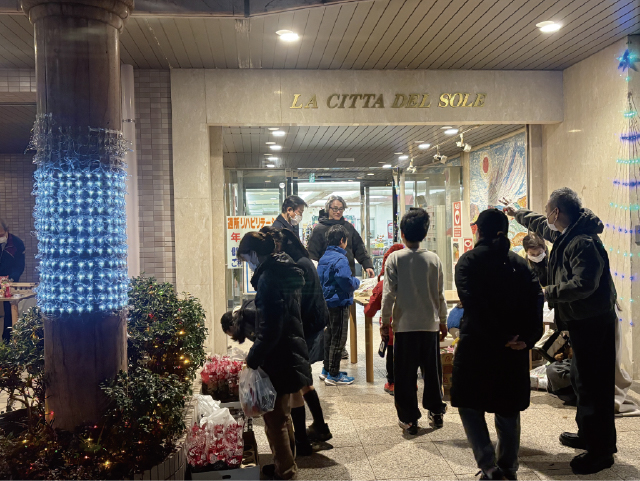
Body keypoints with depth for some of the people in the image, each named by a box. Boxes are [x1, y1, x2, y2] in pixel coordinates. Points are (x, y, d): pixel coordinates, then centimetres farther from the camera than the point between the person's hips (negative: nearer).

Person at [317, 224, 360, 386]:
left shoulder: (324, 258, 9)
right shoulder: (340, 259, -19)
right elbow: (347, 283, -24)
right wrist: (357, 281, -2)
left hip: (327, 303, 9)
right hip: (339, 304, -9)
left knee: (329, 336, 19)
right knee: (338, 339, 0)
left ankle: (327, 370, 30)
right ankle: (333, 375, 6)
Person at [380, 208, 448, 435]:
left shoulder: (395, 258, -8)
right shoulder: (434, 259, -1)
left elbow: (389, 293, -9)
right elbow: (440, 294, 4)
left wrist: (385, 321, 1)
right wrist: (442, 321, 15)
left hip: (405, 325, -2)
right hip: (430, 324, 3)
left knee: (405, 374, 6)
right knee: (432, 371, 16)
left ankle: (409, 418, 11)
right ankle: (436, 412, 28)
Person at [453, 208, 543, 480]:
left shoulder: (469, 260, -4)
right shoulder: (519, 263, 7)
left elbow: (472, 302, -17)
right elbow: (535, 300, -6)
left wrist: (501, 337, -16)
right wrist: (528, 338, -10)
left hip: (477, 344, -4)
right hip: (515, 347, 4)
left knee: (470, 405, 9)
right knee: (508, 409, 16)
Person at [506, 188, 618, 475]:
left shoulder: (583, 242, -21)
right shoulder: (565, 235, 11)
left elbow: (583, 284, -31)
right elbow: (541, 226, 32)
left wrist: (548, 292, -21)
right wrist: (517, 213, 45)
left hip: (594, 322, -11)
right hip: (582, 322, 11)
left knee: (593, 385, -5)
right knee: (582, 380, 20)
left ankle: (601, 450, 4)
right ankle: (589, 436, 33)